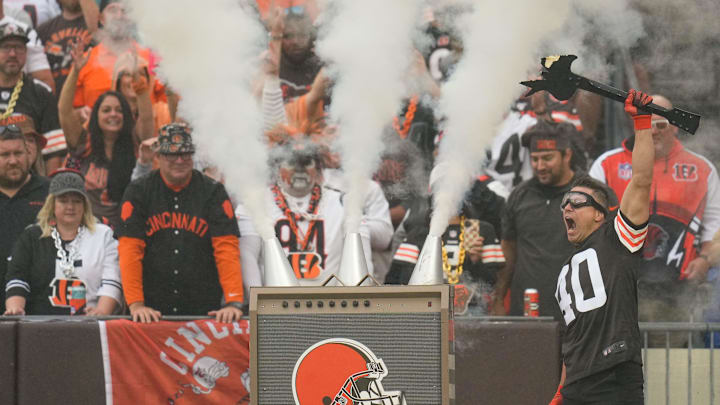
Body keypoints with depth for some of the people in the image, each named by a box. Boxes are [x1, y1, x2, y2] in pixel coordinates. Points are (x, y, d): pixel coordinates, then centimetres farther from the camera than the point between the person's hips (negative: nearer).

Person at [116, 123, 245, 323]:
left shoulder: (213, 192, 4)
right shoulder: (138, 192, 3)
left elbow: (227, 248, -4)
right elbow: (130, 250, -4)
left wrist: (234, 303, -16)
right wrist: (136, 304, -15)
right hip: (152, 310, 0)